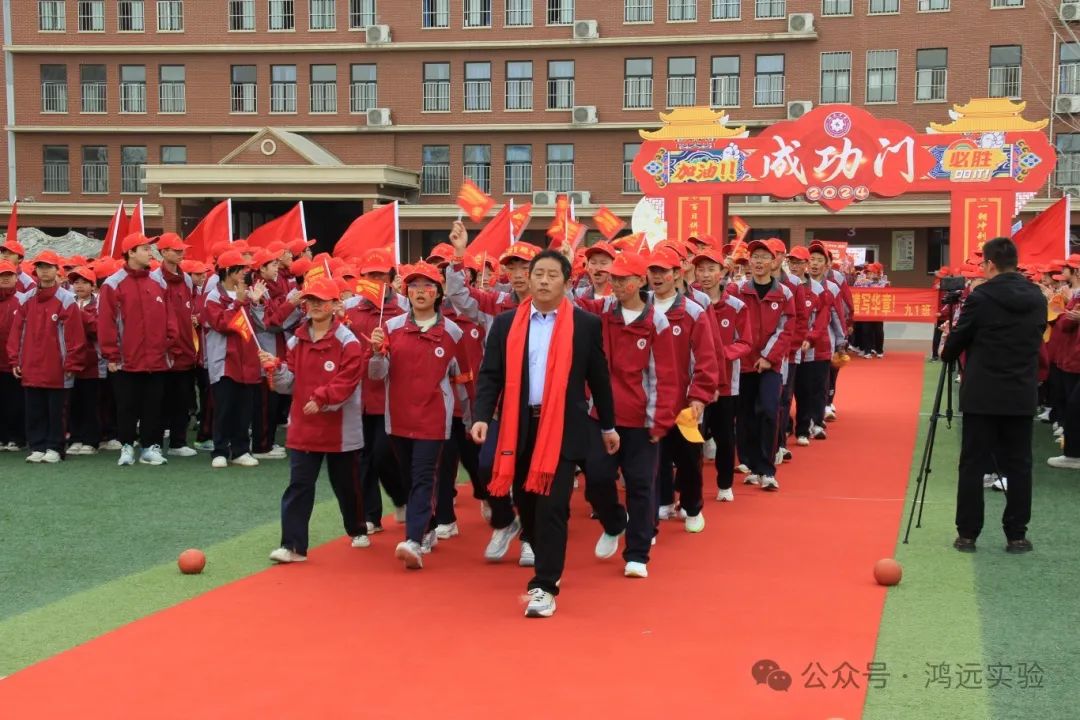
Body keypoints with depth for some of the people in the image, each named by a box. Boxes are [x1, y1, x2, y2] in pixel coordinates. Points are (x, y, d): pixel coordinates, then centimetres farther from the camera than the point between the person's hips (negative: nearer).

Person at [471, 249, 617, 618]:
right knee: (528, 504, 11)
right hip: (519, 426, 3)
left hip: (562, 428, -3)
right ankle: (548, 567, 31)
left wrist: (608, 426, 12)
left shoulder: (586, 324, 1)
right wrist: (482, 416, -10)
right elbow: (490, 375, 3)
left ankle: (545, 586, -4)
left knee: (552, 506, -8)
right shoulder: (506, 324, 6)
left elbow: (598, 378, 7)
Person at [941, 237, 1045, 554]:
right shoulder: (1037, 298, 4)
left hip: (982, 395, -4)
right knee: (1018, 465, 8)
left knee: (973, 464, 2)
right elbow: (1036, 340, 14)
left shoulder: (981, 297, -11)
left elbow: (957, 341, -2)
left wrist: (947, 353, 18)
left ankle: (967, 534, 5)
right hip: (1022, 395, 4)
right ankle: (1017, 535, 10)